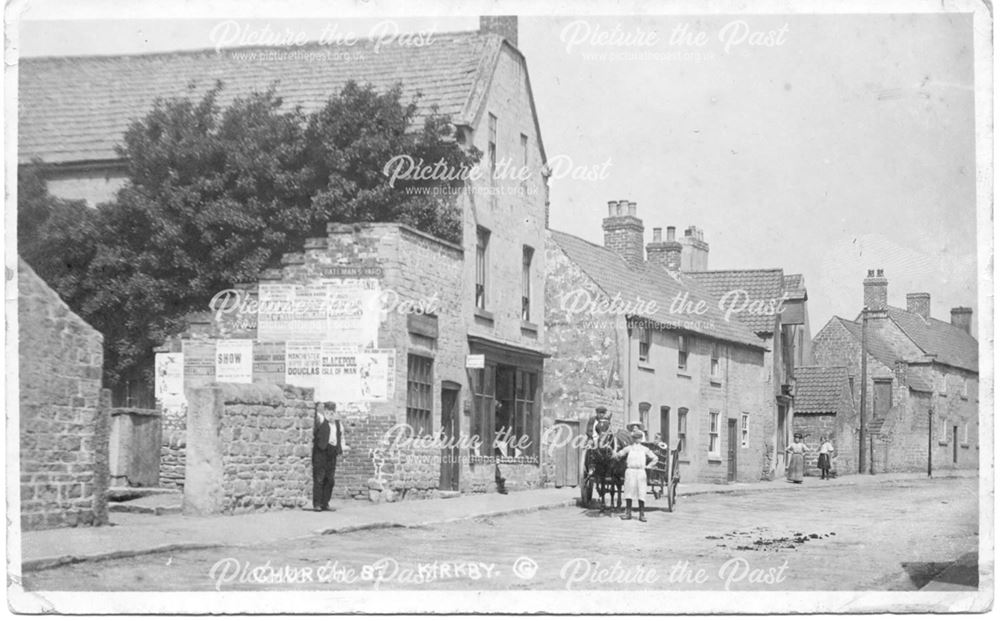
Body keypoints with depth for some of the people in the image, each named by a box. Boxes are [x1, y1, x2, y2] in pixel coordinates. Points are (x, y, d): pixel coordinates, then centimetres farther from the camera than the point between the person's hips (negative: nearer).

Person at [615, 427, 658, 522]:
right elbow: (618, 454, 7)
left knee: (641, 493, -3)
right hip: (630, 471, 0)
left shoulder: (645, 450, 12)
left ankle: (642, 514, 1)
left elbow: (655, 458, 17)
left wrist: (648, 466, 8)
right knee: (629, 492, 0)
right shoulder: (629, 448, 10)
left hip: (641, 472, 0)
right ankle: (628, 513, 7)